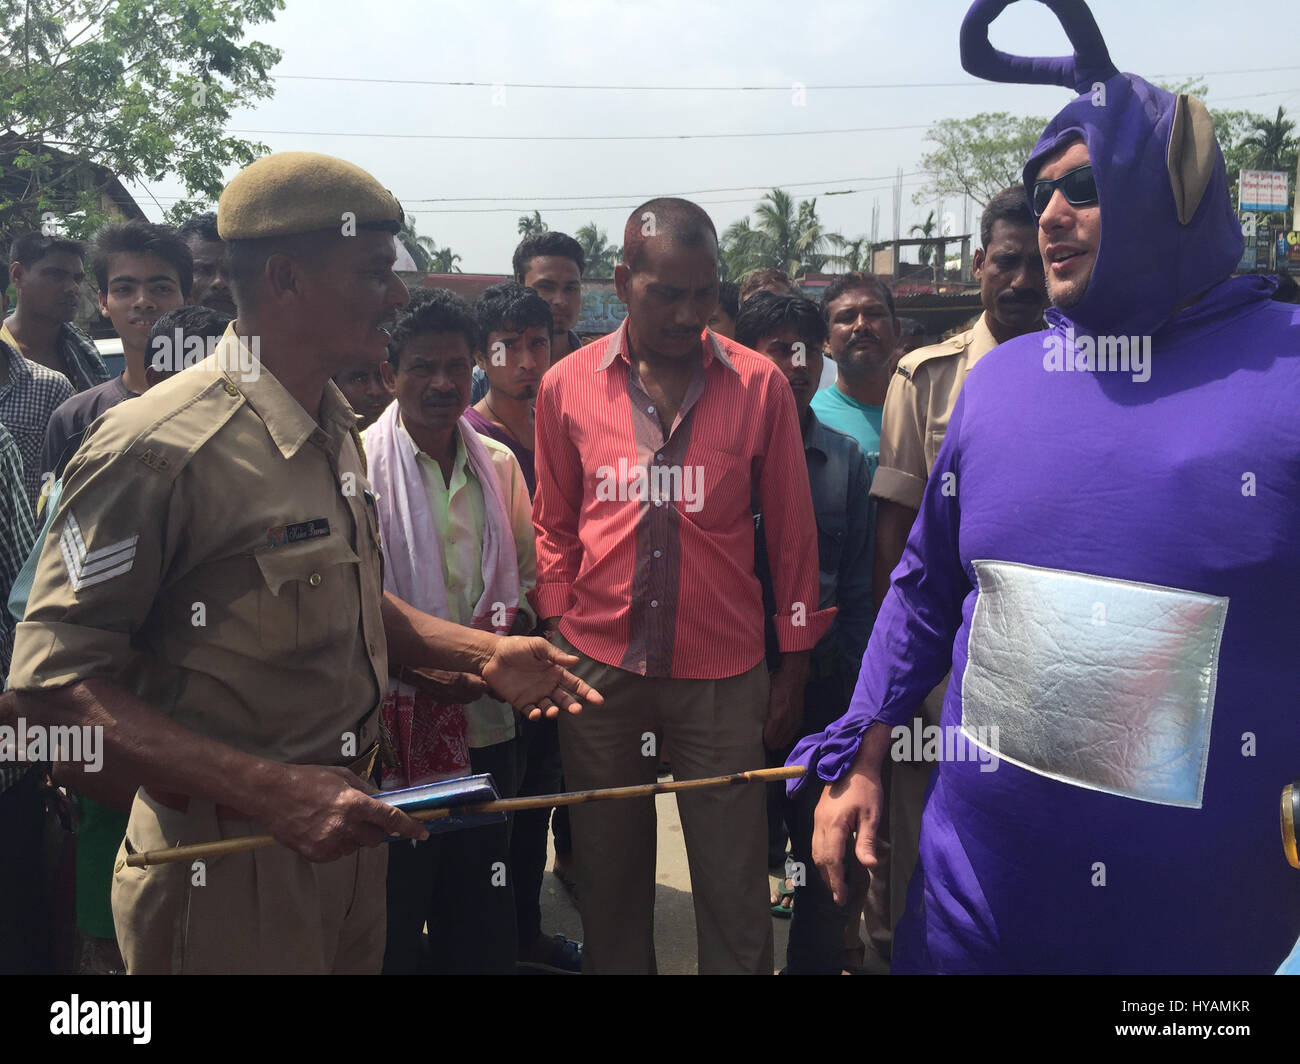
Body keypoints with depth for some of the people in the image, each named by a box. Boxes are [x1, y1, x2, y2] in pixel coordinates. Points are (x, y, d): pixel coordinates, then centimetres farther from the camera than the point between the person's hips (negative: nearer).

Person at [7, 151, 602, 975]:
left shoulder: (336, 423, 8)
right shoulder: (160, 449, -21)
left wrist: (483, 653, 5)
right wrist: (271, 790, -29)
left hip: (345, 834, 8)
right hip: (229, 873, -8)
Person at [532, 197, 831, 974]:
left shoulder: (759, 386, -3)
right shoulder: (566, 386, 0)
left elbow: (791, 532, 3)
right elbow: (554, 526, 11)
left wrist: (796, 661, 5)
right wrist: (557, 634, 5)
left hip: (722, 676, -1)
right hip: (599, 667, 1)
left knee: (735, 889, 5)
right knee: (610, 879, 15)